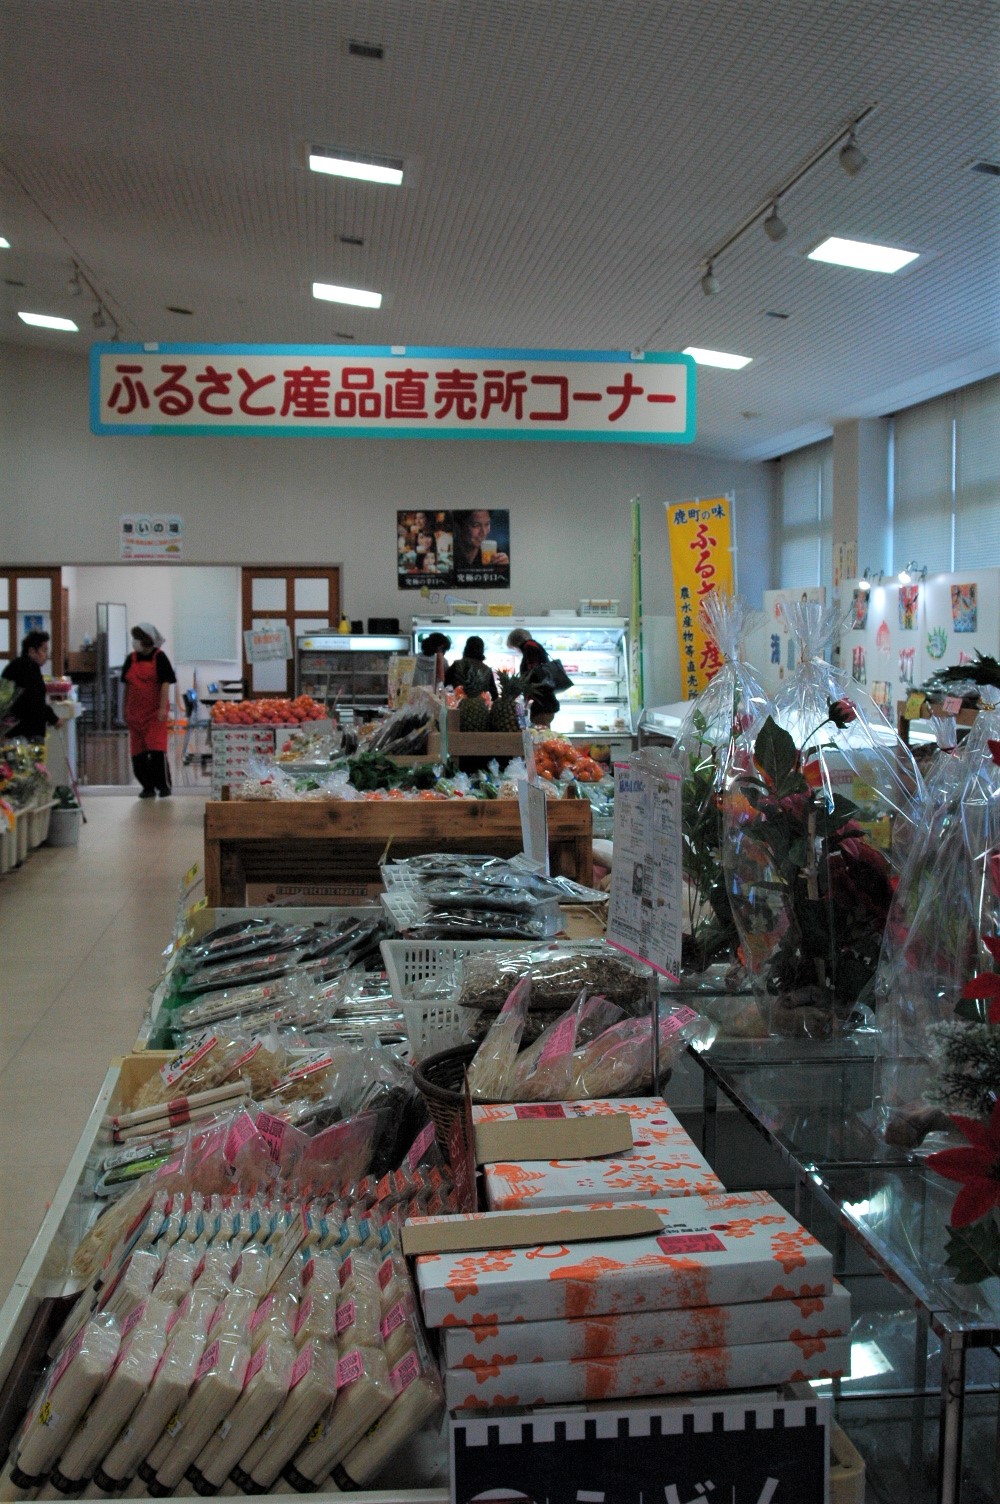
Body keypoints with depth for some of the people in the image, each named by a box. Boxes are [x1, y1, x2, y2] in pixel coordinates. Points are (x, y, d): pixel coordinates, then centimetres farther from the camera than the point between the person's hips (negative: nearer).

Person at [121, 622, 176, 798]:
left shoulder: (159, 658, -4)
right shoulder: (131, 659, 10)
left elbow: (165, 684, -9)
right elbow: (127, 686, 15)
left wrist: (163, 708, -17)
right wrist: (125, 710, 13)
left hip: (155, 713, -5)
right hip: (135, 712, 5)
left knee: (157, 750, -10)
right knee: (138, 752, 5)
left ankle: (164, 786, -1)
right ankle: (148, 787, 14)